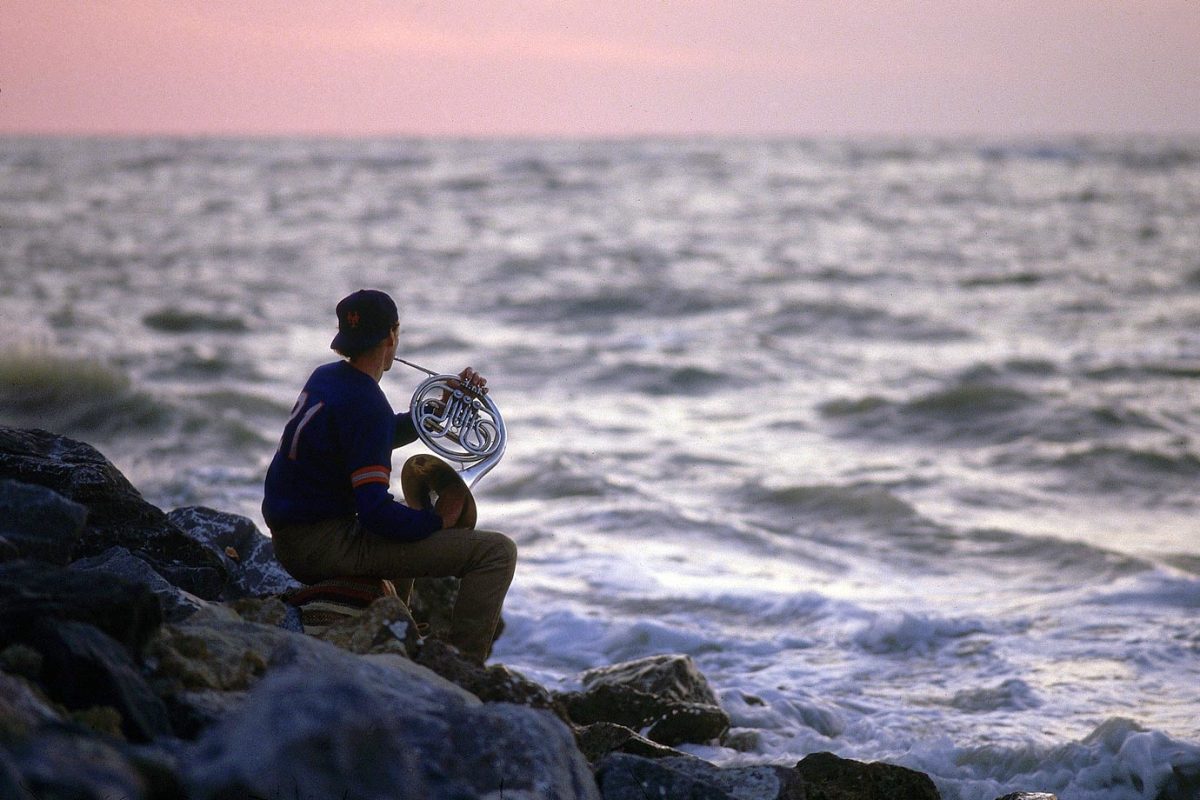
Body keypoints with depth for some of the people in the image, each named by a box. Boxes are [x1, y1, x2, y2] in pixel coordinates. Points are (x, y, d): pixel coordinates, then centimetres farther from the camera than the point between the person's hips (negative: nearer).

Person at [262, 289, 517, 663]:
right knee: (497, 551, -14)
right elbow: (375, 511, -25)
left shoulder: (325, 378, 10)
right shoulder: (366, 403, -19)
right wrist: (440, 522, -11)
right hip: (326, 545, -10)